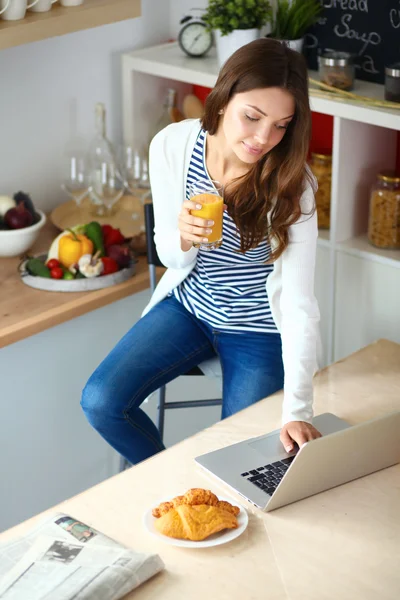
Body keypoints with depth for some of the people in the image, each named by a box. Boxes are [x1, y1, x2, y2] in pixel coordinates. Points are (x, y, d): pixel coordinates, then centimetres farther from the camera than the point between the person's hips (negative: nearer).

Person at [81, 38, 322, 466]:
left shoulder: (291, 185, -26)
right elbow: (171, 258, -5)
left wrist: (297, 410, -42)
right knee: (100, 401, -10)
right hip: (188, 305, 3)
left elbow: (299, 303, -31)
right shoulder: (171, 145, -17)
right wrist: (183, 237, -32)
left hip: (259, 328, -3)